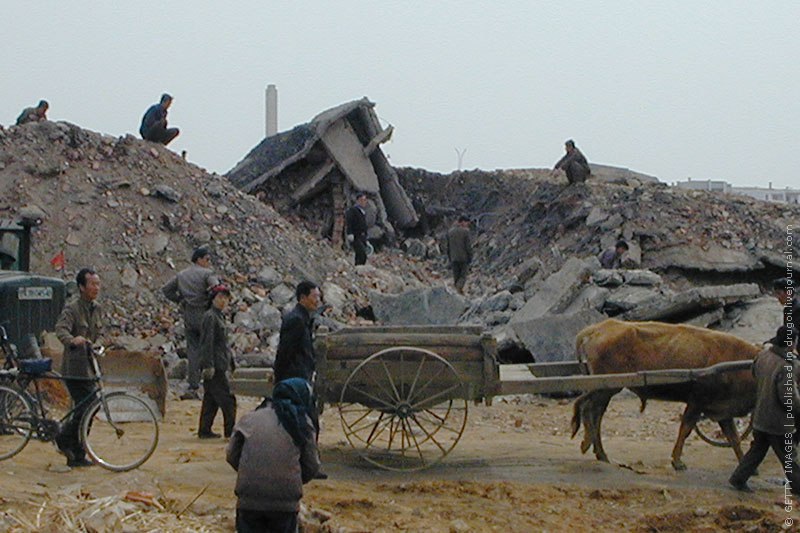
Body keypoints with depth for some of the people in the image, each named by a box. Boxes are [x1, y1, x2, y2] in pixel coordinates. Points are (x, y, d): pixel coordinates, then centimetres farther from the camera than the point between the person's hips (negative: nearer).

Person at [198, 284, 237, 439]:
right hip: (215, 366, -10)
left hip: (219, 365, 10)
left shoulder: (219, 316, 18)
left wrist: (230, 362, 25)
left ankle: (204, 430, 14)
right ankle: (230, 430, -6)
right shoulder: (210, 316, -12)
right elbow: (207, 343, -17)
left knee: (211, 399, 11)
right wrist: (209, 365, -21)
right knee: (227, 399, -8)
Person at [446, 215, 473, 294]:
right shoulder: (465, 231, -9)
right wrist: (470, 258, -3)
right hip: (464, 258, -4)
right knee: (463, 276, 3)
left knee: (456, 277, 10)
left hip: (454, 258, 4)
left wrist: (450, 258, 16)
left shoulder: (450, 231, 7)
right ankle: (459, 287, -24)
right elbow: (468, 246, -12)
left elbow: (448, 246, 11)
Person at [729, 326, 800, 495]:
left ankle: (738, 479, 24)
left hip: (760, 416, 7)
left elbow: (754, 371, 19)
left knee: (757, 449, 21)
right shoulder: (785, 367, -28)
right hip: (778, 420, -7)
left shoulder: (763, 355, -3)